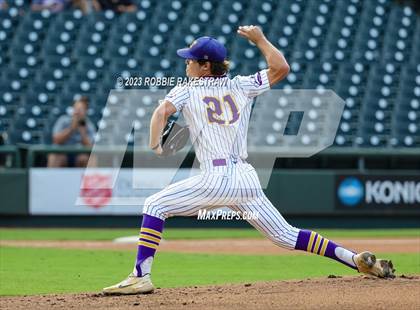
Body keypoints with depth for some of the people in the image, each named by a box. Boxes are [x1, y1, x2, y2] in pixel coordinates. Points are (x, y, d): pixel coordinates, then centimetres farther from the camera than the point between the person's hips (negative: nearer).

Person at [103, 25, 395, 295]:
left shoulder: (187, 90, 7)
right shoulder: (242, 85, 14)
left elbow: (162, 111, -10)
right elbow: (281, 68, 15)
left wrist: (155, 145, -13)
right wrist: (260, 39, 24)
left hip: (216, 180, -5)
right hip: (248, 180, 5)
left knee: (155, 206, 5)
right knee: (285, 236, 12)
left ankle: (141, 277, -9)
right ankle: (357, 259, 2)